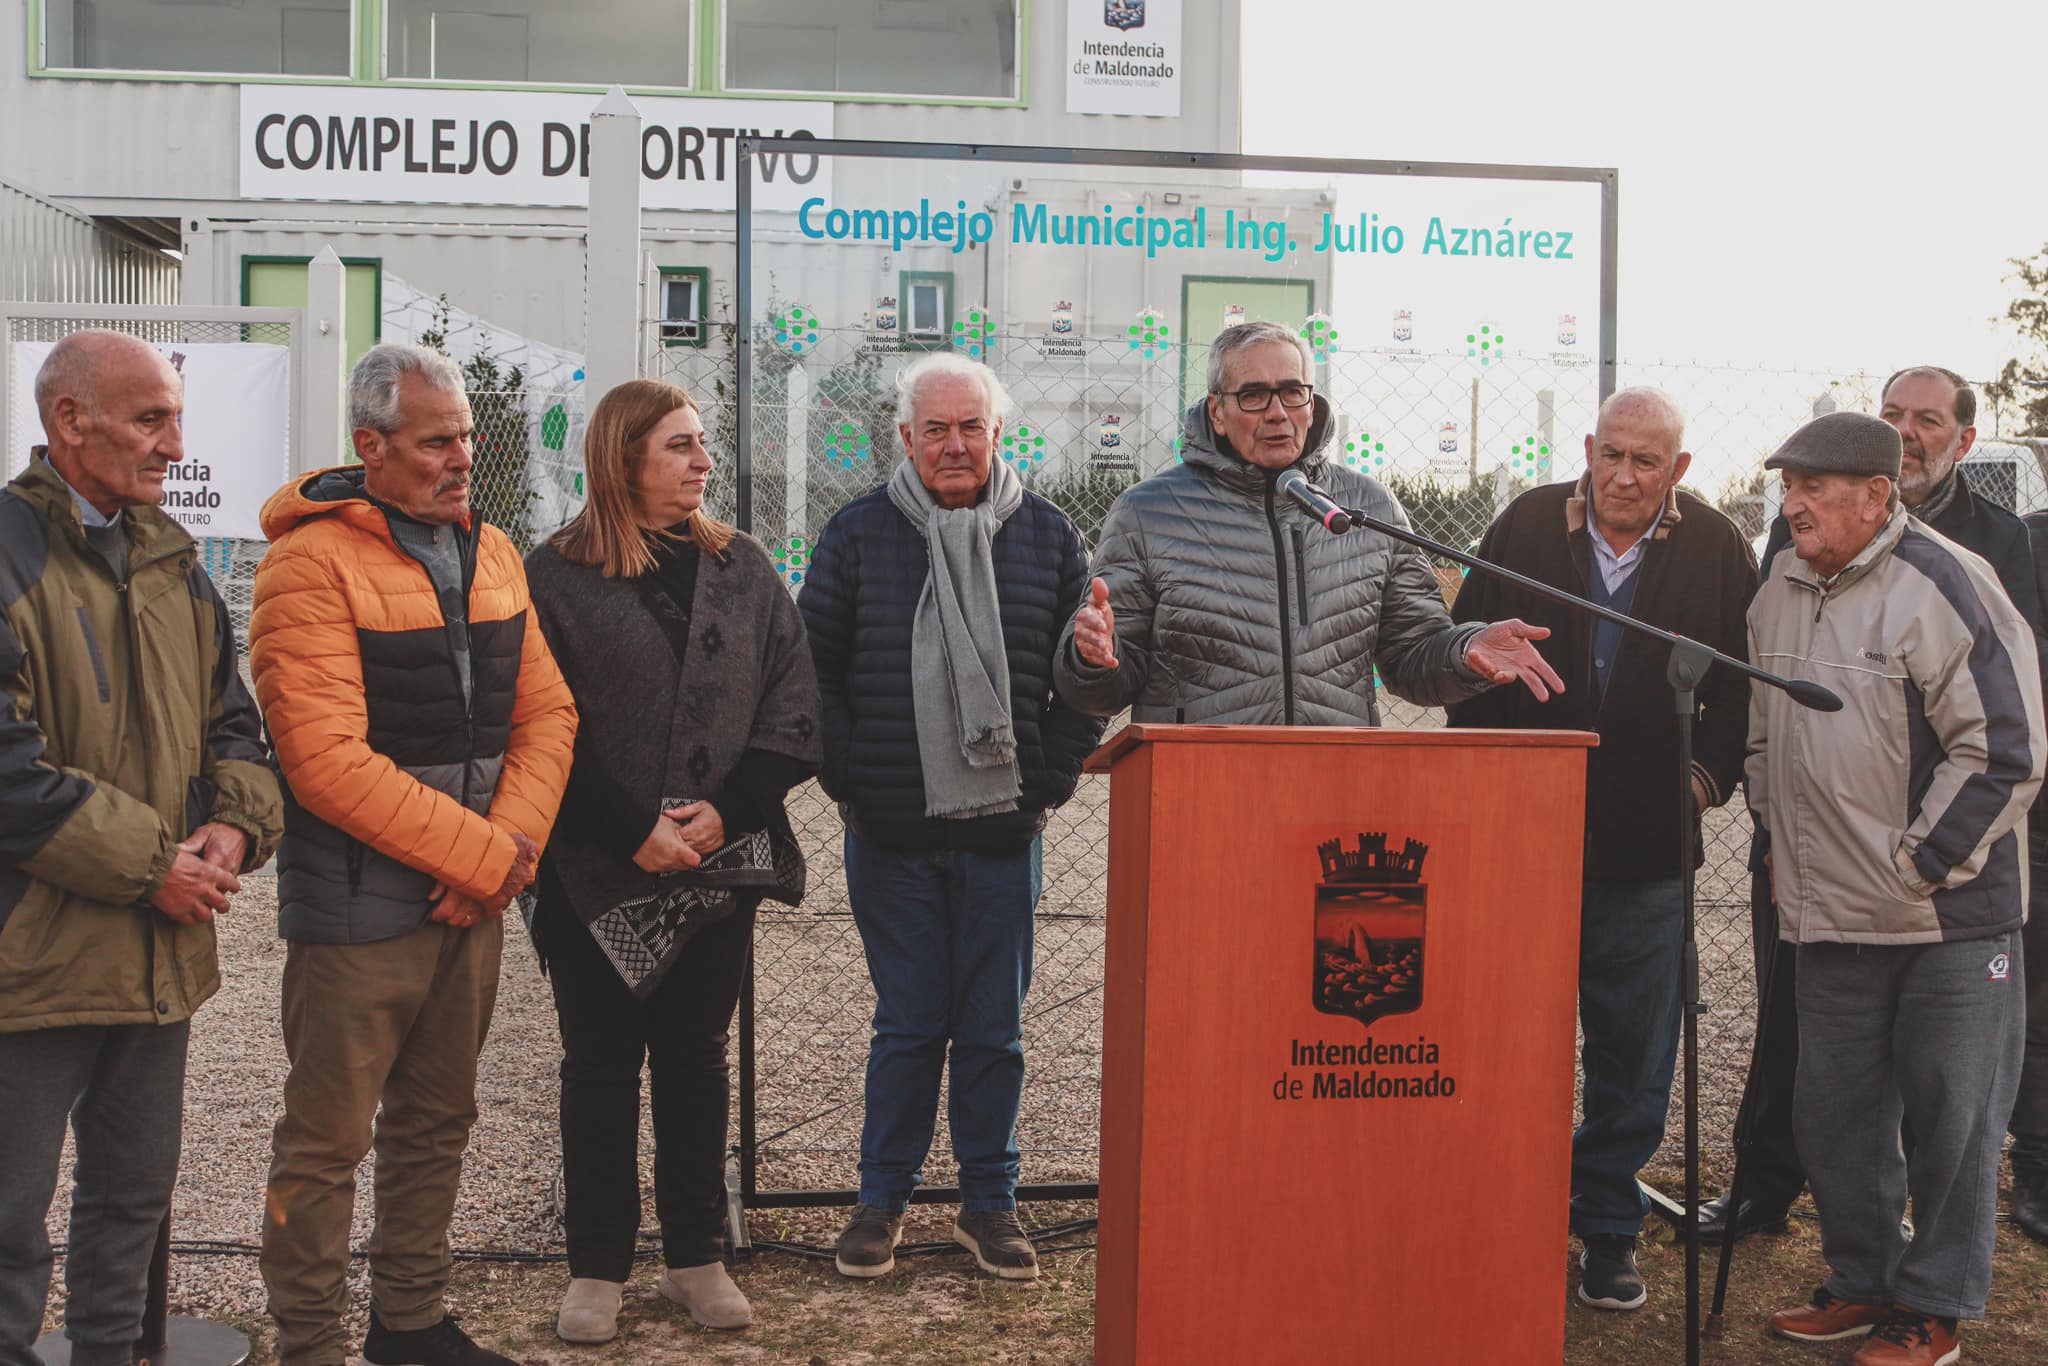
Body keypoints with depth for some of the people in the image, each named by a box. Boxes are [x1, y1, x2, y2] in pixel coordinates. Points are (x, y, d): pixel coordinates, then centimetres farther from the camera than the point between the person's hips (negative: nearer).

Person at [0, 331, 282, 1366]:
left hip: (162, 949, 8)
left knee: (136, 1188, 20)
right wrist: (148, 864, -17)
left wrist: (236, 825, -4)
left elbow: (229, 717, 16)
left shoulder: (173, 562, 12)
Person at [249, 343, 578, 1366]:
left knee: (436, 1120, 18)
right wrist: (484, 855, -17)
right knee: (327, 1140, 1)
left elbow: (545, 712, 8)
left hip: (473, 897, 7)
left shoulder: (490, 552, 9)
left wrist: (510, 845, -8)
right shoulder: (312, 563, -13)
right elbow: (326, 761, -21)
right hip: (359, 907, -7)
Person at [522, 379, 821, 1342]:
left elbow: (794, 704, 3)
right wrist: (631, 829, -15)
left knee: (697, 1057, 12)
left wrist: (728, 809, -10)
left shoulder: (742, 568, 8)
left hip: (721, 865, 3)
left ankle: (697, 1257, 24)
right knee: (601, 1065, 7)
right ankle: (597, 1267, 19)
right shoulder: (557, 577, -4)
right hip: (599, 873, -3)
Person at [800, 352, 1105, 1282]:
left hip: (1003, 829, 1)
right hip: (892, 830, -1)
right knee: (908, 1023, 5)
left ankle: (988, 1203, 21)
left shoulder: (1048, 538, 6)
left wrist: (1049, 779, 2)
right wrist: (847, 780, -1)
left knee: (993, 1028, 7)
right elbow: (815, 666, 6)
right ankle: (883, 1199, 20)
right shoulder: (859, 533, 3)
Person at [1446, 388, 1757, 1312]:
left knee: (1632, 1060, 10)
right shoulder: (1526, 527, 1)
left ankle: (1607, 1230, 25)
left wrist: (1706, 775, -6)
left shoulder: (1717, 551, 0)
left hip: (1646, 853, 0)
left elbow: (1746, 687, 6)